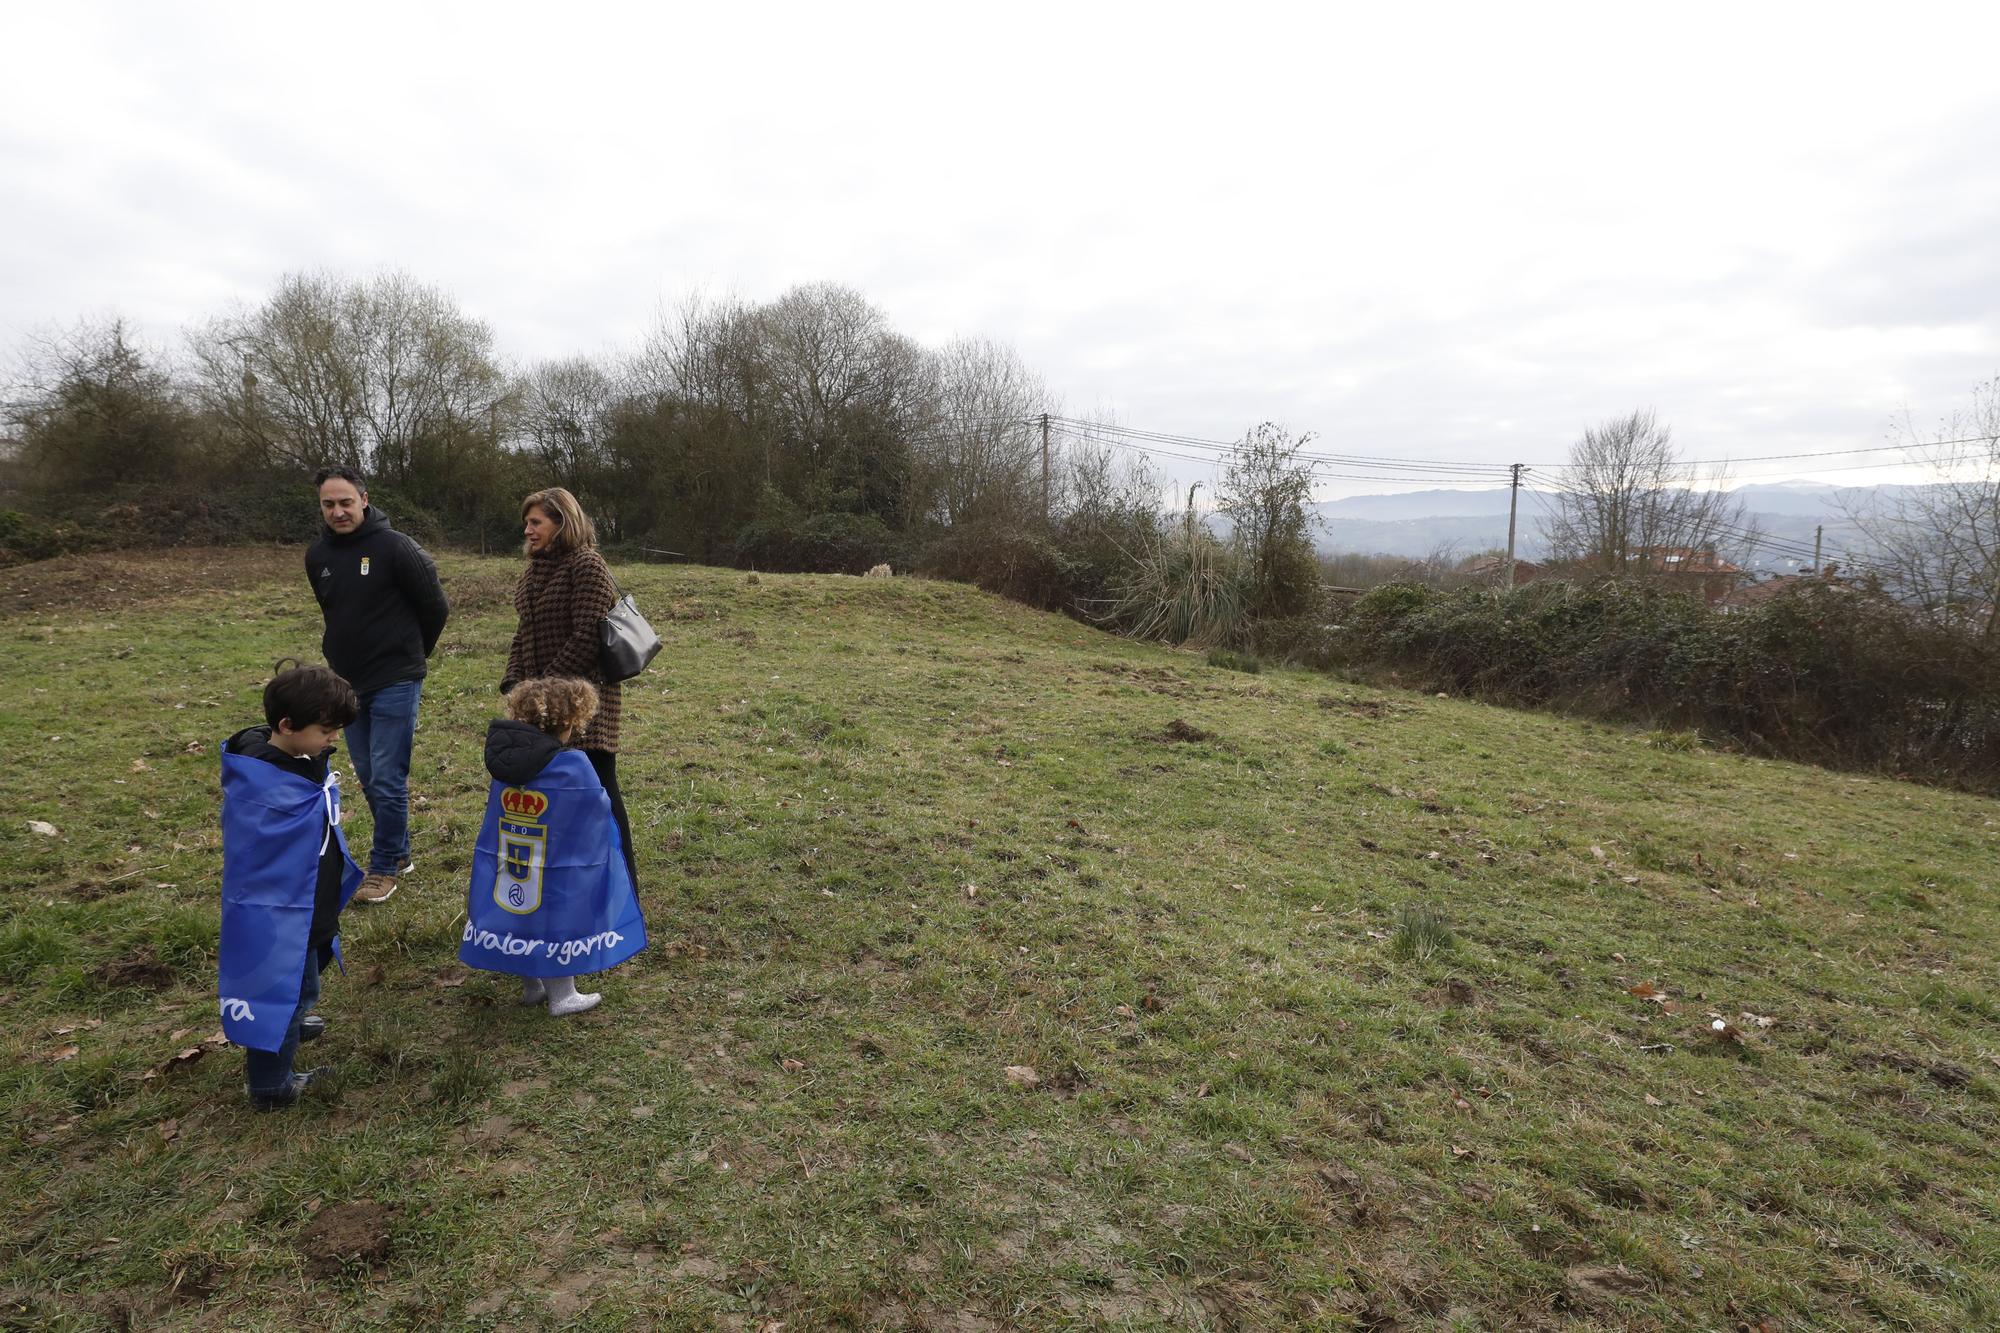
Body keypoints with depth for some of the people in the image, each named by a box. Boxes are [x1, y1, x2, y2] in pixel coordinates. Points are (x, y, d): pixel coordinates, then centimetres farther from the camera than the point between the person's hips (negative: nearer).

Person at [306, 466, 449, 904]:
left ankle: (385, 866, 10)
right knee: (368, 777, 14)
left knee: (387, 779, -4)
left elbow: (435, 607, -5)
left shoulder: (395, 547, -14)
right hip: (347, 683, 7)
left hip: (395, 683, -6)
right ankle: (399, 851, 29)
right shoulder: (317, 556, 5)